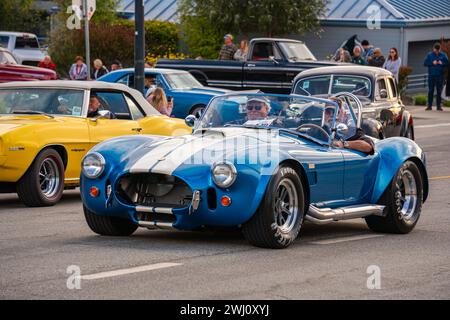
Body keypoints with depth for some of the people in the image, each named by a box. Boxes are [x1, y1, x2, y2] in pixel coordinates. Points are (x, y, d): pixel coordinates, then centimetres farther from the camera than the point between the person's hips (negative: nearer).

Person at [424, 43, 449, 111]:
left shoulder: (443, 55, 5)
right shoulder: (429, 55, 4)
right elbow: (425, 63, 0)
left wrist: (442, 63, -15)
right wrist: (432, 63, -12)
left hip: (440, 75, 0)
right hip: (431, 75, 0)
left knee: (439, 91, 3)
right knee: (430, 91, 1)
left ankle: (439, 105, 8)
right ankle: (429, 105, 5)